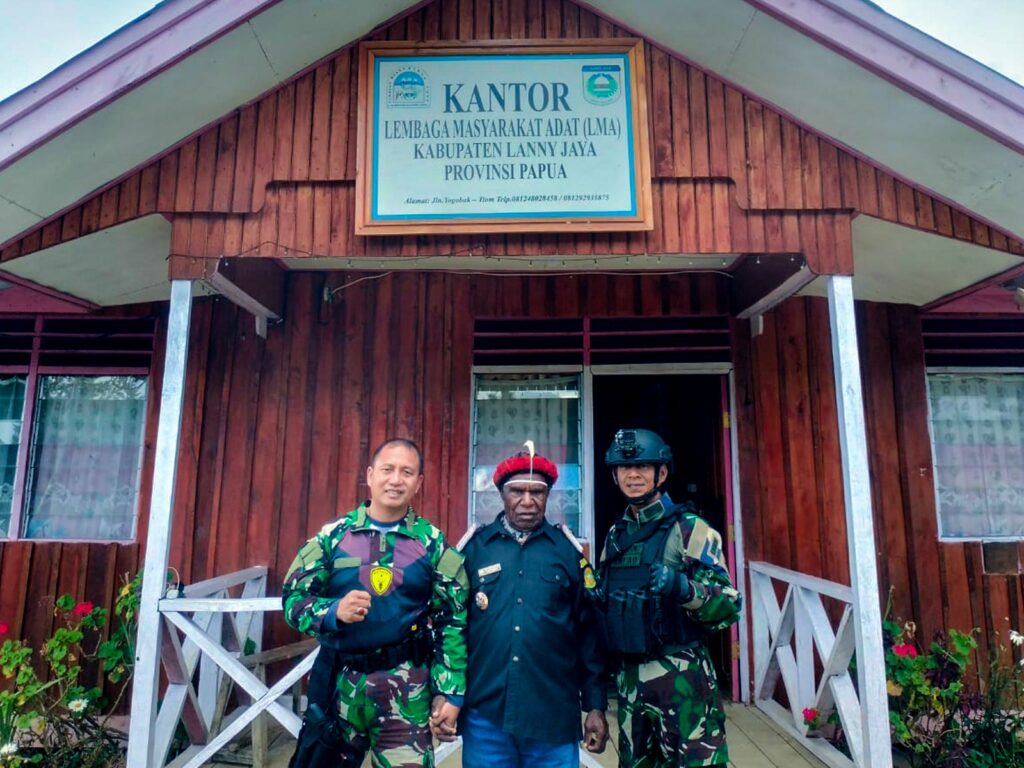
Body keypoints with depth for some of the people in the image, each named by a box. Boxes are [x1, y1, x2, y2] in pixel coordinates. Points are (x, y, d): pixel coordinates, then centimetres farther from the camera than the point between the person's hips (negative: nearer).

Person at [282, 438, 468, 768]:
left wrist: (450, 692, -5)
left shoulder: (433, 543, -3)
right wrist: (333, 612, -21)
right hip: (339, 683, 1)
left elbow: (454, 620, -2)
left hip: (406, 691, -1)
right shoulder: (333, 535, -2)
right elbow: (293, 597, -1)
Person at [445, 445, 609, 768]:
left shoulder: (568, 549, 1)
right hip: (485, 714, 0)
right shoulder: (474, 546, 1)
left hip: (554, 717, 0)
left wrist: (595, 705, 2)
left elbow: (590, 630, 3)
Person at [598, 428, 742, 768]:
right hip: (628, 678, 6)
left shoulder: (688, 528, -10)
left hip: (681, 678, -6)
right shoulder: (616, 534, 8)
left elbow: (729, 606, -14)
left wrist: (683, 587, -30)